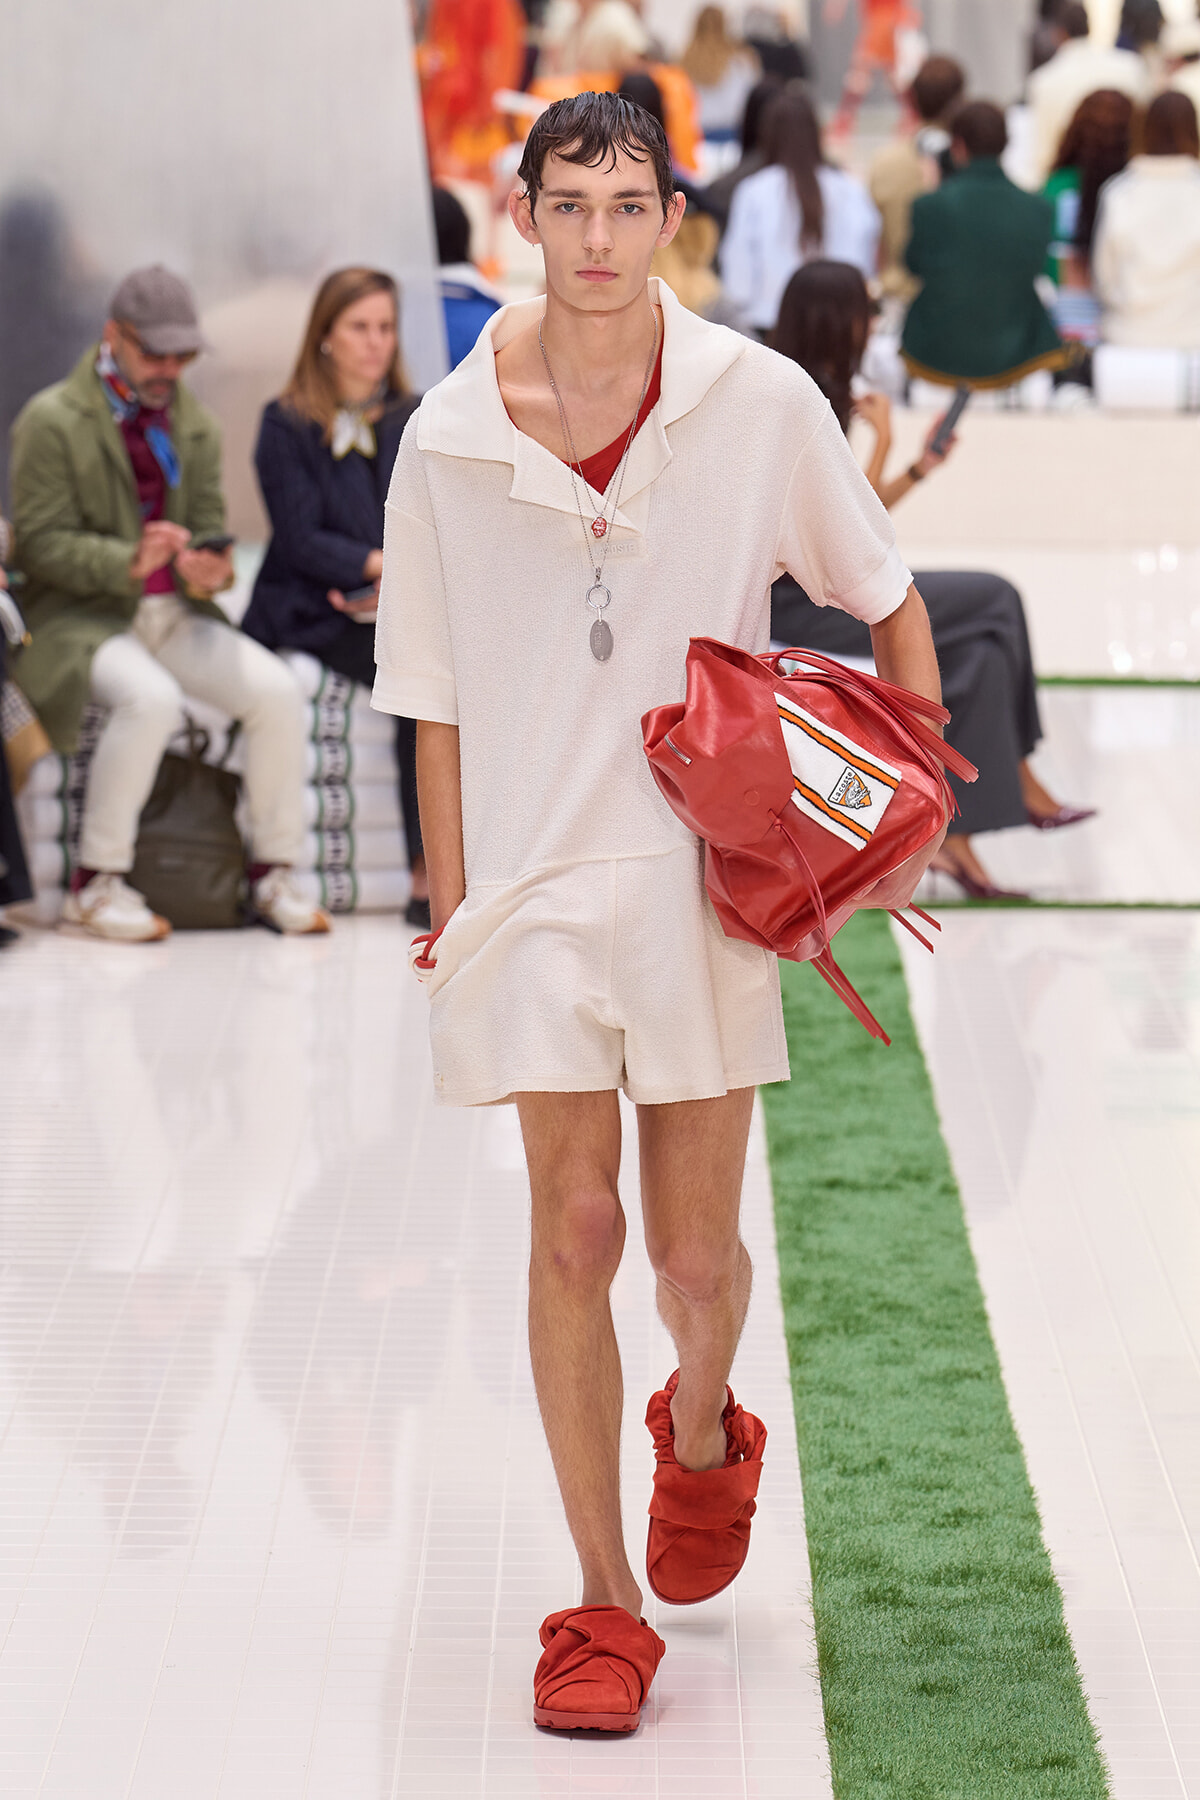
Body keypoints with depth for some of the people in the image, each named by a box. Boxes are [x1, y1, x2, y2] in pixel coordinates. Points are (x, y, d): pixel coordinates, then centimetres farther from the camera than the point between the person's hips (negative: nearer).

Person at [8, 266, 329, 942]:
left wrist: (210, 569, -14)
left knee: (278, 690, -18)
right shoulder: (52, 421, -5)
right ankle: (96, 882, -22)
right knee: (152, 698, -35)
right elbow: (41, 542, -10)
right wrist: (129, 562, -27)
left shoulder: (194, 424, 14)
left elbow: (211, 528, 12)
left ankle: (275, 873, -3)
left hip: (173, 612, 6)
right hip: (79, 615, -6)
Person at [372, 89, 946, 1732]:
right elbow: (437, 700, 4)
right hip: (537, 876, 0)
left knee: (697, 1250, 5)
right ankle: (606, 1604, 11)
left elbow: (886, 598, 8)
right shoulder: (453, 437, -3)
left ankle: (701, 1432, 41)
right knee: (574, 1234, -1)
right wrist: (451, 914, 3)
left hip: (710, 874, 0)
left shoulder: (761, 405, -5)